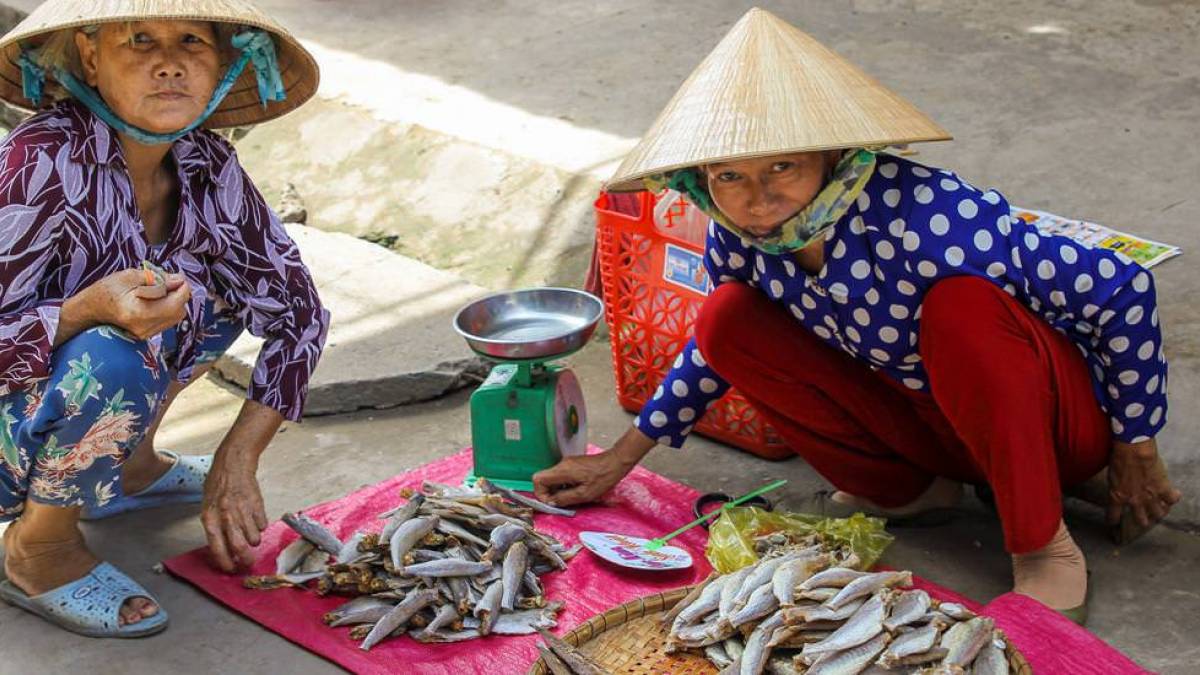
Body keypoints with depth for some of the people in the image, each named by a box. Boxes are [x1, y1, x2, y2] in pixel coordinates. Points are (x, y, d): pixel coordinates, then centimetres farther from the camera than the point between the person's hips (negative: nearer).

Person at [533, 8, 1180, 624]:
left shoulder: (925, 217, -35)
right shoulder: (739, 237, -15)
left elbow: (1121, 288, -25)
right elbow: (717, 346, 10)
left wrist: (1136, 448, -12)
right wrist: (620, 459, 8)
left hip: (1051, 422, -5)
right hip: (930, 424, 6)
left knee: (961, 302, -38)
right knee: (727, 319, -9)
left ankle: (1044, 549, -18)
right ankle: (903, 489, 7)